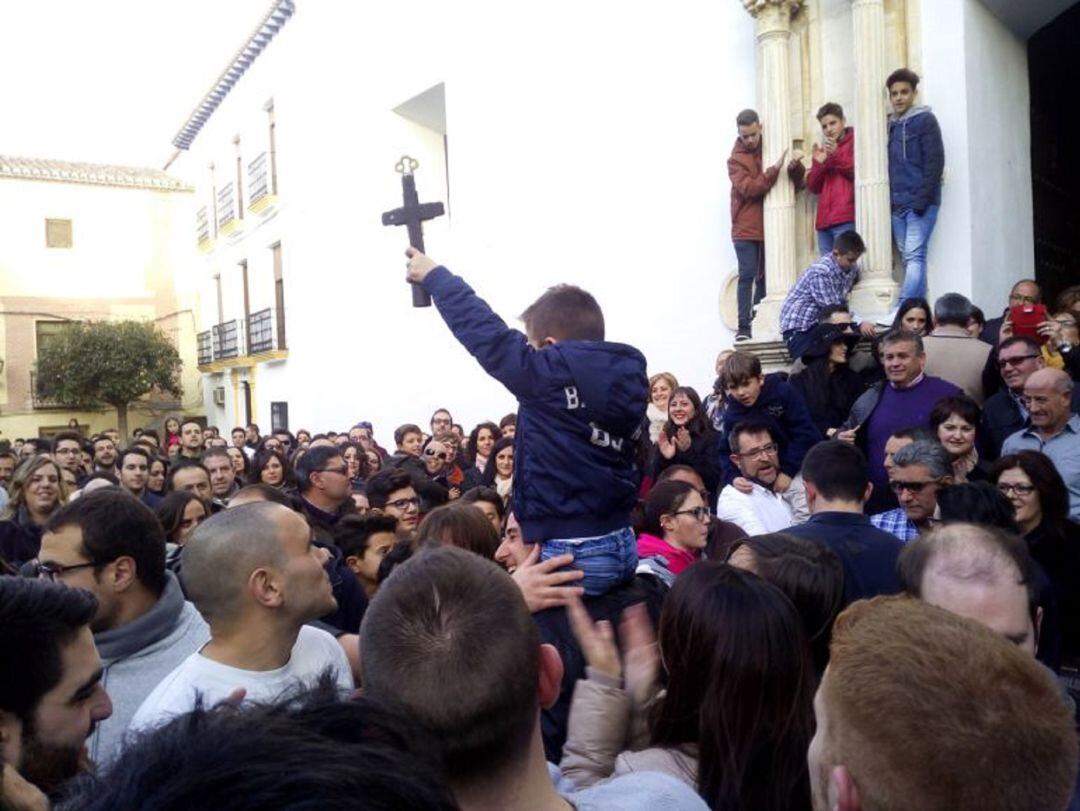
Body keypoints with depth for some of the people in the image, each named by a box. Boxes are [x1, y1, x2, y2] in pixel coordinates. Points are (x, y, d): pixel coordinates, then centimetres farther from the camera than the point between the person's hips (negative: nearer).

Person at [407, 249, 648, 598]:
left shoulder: (548, 375, -15)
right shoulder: (628, 377, 3)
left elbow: (486, 333, -6)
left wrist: (434, 276, 7)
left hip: (572, 555, -7)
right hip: (622, 545, 7)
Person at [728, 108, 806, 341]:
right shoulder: (736, 159, 3)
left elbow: (797, 185, 9)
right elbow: (748, 189, -14)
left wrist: (795, 166, -11)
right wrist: (774, 170, -24)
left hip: (769, 228, 3)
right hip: (746, 229, -3)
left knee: (764, 277, 4)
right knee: (747, 276, -9)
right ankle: (744, 327, -10)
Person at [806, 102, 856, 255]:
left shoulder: (854, 142, 7)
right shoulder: (822, 150, 23)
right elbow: (813, 187, 17)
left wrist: (837, 155, -12)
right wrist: (819, 163, 0)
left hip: (845, 220, -6)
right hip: (824, 220, 6)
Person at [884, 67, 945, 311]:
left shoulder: (925, 120, -1)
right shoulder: (891, 124, 17)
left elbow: (935, 162, -9)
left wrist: (922, 199, -16)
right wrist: (891, 198, 7)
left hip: (921, 202, -6)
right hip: (898, 204, 6)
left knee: (915, 256, -12)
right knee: (909, 259, 5)